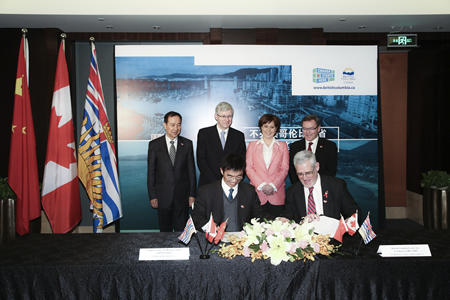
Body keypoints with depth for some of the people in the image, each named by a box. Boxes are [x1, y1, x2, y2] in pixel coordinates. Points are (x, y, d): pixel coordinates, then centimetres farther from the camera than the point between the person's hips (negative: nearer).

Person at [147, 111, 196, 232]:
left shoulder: (187, 144, 3)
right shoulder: (154, 145, 0)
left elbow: (191, 170, 4)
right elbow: (151, 172, 1)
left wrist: (192, 194, 1)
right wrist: (152, 196, -2)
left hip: (182, 195, 0)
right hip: (163, 195, 0)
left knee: (181, 230, 7)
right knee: (165, 230, 12)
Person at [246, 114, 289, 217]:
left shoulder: (283, 146, 13)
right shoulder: (252, 145, 12)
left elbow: (284, 169, 5)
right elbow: (249, 168, 4)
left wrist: (272, 185, -8)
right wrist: (262, 185, -8)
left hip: (276, 195, 1)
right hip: (257, 194, 0)